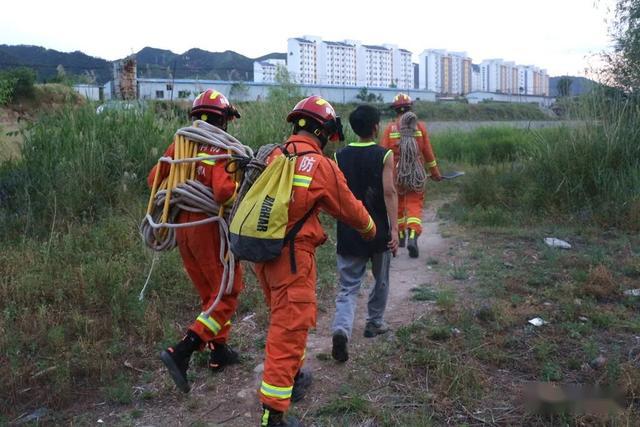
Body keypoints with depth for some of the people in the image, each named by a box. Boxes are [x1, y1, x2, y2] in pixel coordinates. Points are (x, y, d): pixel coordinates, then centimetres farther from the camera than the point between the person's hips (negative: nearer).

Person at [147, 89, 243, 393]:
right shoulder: (222, 149, -14)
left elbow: (154, 179, 9)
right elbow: (223, 191, -27)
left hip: (183, 226, 7)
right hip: (210, 228, -7)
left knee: (209, 292, 20)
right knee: (227, 294, 5)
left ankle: (219, 352, 31)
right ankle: (181, 353, -6)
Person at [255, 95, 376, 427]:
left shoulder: (273, 157, 5)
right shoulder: (322, 166, -13)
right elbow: (350, 209, -1)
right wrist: (369, 228, 20)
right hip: (292, 257, -7)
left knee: (284, 318, 25)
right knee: (289, 329, 1)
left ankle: (293, 375, 46)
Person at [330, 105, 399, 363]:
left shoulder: (340, 156, 3)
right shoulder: (384, 155, -6)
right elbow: (389, 192, -16)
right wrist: (394, 228, -17)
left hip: (348, 232, 2)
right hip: (378, 231, -2)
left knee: (348, 287, 4)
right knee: (381, 280, 21)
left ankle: (342, 330, -18)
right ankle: (374, 323, 35)